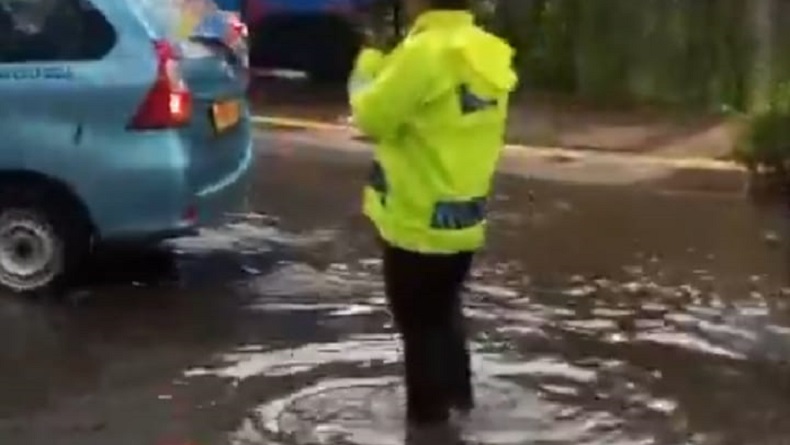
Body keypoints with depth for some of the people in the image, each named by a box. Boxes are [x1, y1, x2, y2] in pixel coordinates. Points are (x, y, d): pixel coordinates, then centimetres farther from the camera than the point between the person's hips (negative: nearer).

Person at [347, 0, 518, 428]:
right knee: (444, 314, 27)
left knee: (421, 328, 5)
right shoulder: (487, 54, 4)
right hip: (462, 219, 8)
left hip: (418, 222, -8)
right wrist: (388, 66, 8)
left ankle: (428, 416, 15)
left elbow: (371, 116, -14)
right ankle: (456, 397, 39)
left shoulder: (426, 51, -22)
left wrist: (369, 65, 3)